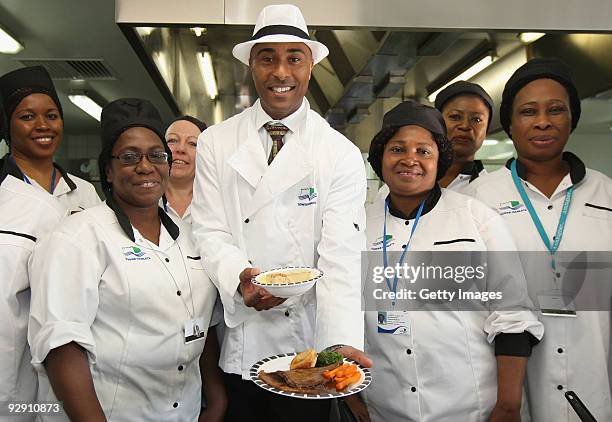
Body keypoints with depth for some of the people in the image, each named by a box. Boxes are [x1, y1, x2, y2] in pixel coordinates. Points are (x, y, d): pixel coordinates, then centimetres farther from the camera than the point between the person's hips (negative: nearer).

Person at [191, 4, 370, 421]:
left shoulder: (342, 155, -5)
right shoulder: (215, 143, 1)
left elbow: (342, 255, -13)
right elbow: (211, 233, -3)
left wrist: (342, 341, -27)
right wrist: (239, 278, -24)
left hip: (308, 348, -1)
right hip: (237, 344, 2)